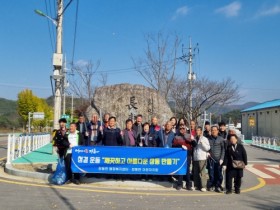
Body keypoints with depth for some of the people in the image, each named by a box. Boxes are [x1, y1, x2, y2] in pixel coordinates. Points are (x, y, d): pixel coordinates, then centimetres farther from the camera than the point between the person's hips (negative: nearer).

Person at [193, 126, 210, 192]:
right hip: (195, 158, 5)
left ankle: (203, 186, -3)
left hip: (202, 158, -5)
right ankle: (196, 185, 17)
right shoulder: (195, 139, 16)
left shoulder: (204, 139, 2)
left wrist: (202, 142, -16)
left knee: (202, 172, -7)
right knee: (195, 173, 8)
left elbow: (207, 148, -6)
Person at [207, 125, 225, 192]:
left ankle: (218, 186, 8)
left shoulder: (221, 139, 4)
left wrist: (222, 158, -5)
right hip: (211, 159, 1)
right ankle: (210, 186, 17)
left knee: (218, 174, -2)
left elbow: (223, 149, 2)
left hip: (218, 159, -1)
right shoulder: (208, 139, 9)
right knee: (211, 173, 4)